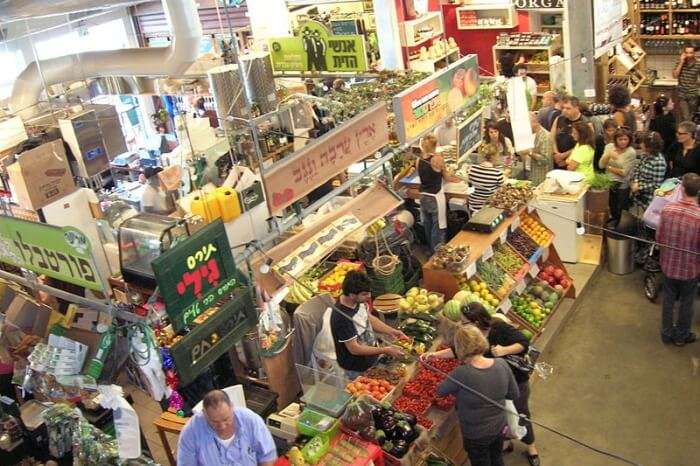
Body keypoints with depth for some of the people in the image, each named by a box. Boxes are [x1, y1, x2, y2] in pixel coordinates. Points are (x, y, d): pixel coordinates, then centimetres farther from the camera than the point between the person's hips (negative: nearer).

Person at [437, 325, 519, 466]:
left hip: (476, 435, -4)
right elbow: (514, 394, -5)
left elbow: (440, 391, -13)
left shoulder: (461, 374, -34)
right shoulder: (502, 364, -20)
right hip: (499, 427, 4)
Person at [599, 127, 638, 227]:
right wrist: (608, 155, -26)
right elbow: (601, 165, -10)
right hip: (608, 182, 4)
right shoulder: (609, 147, -3)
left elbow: (624, 172, -18)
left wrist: (608, 167, -9)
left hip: (622, 186, -4)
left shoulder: (631, 152, -16)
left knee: (619, 213, 12)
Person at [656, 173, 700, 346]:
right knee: (686, 303, 20)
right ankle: (682, 335, 37)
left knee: (668, 300, 21)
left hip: (668, 265, 2)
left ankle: (667, 333, 37)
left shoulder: (667, 209, -17)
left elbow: (659, 238, -5)